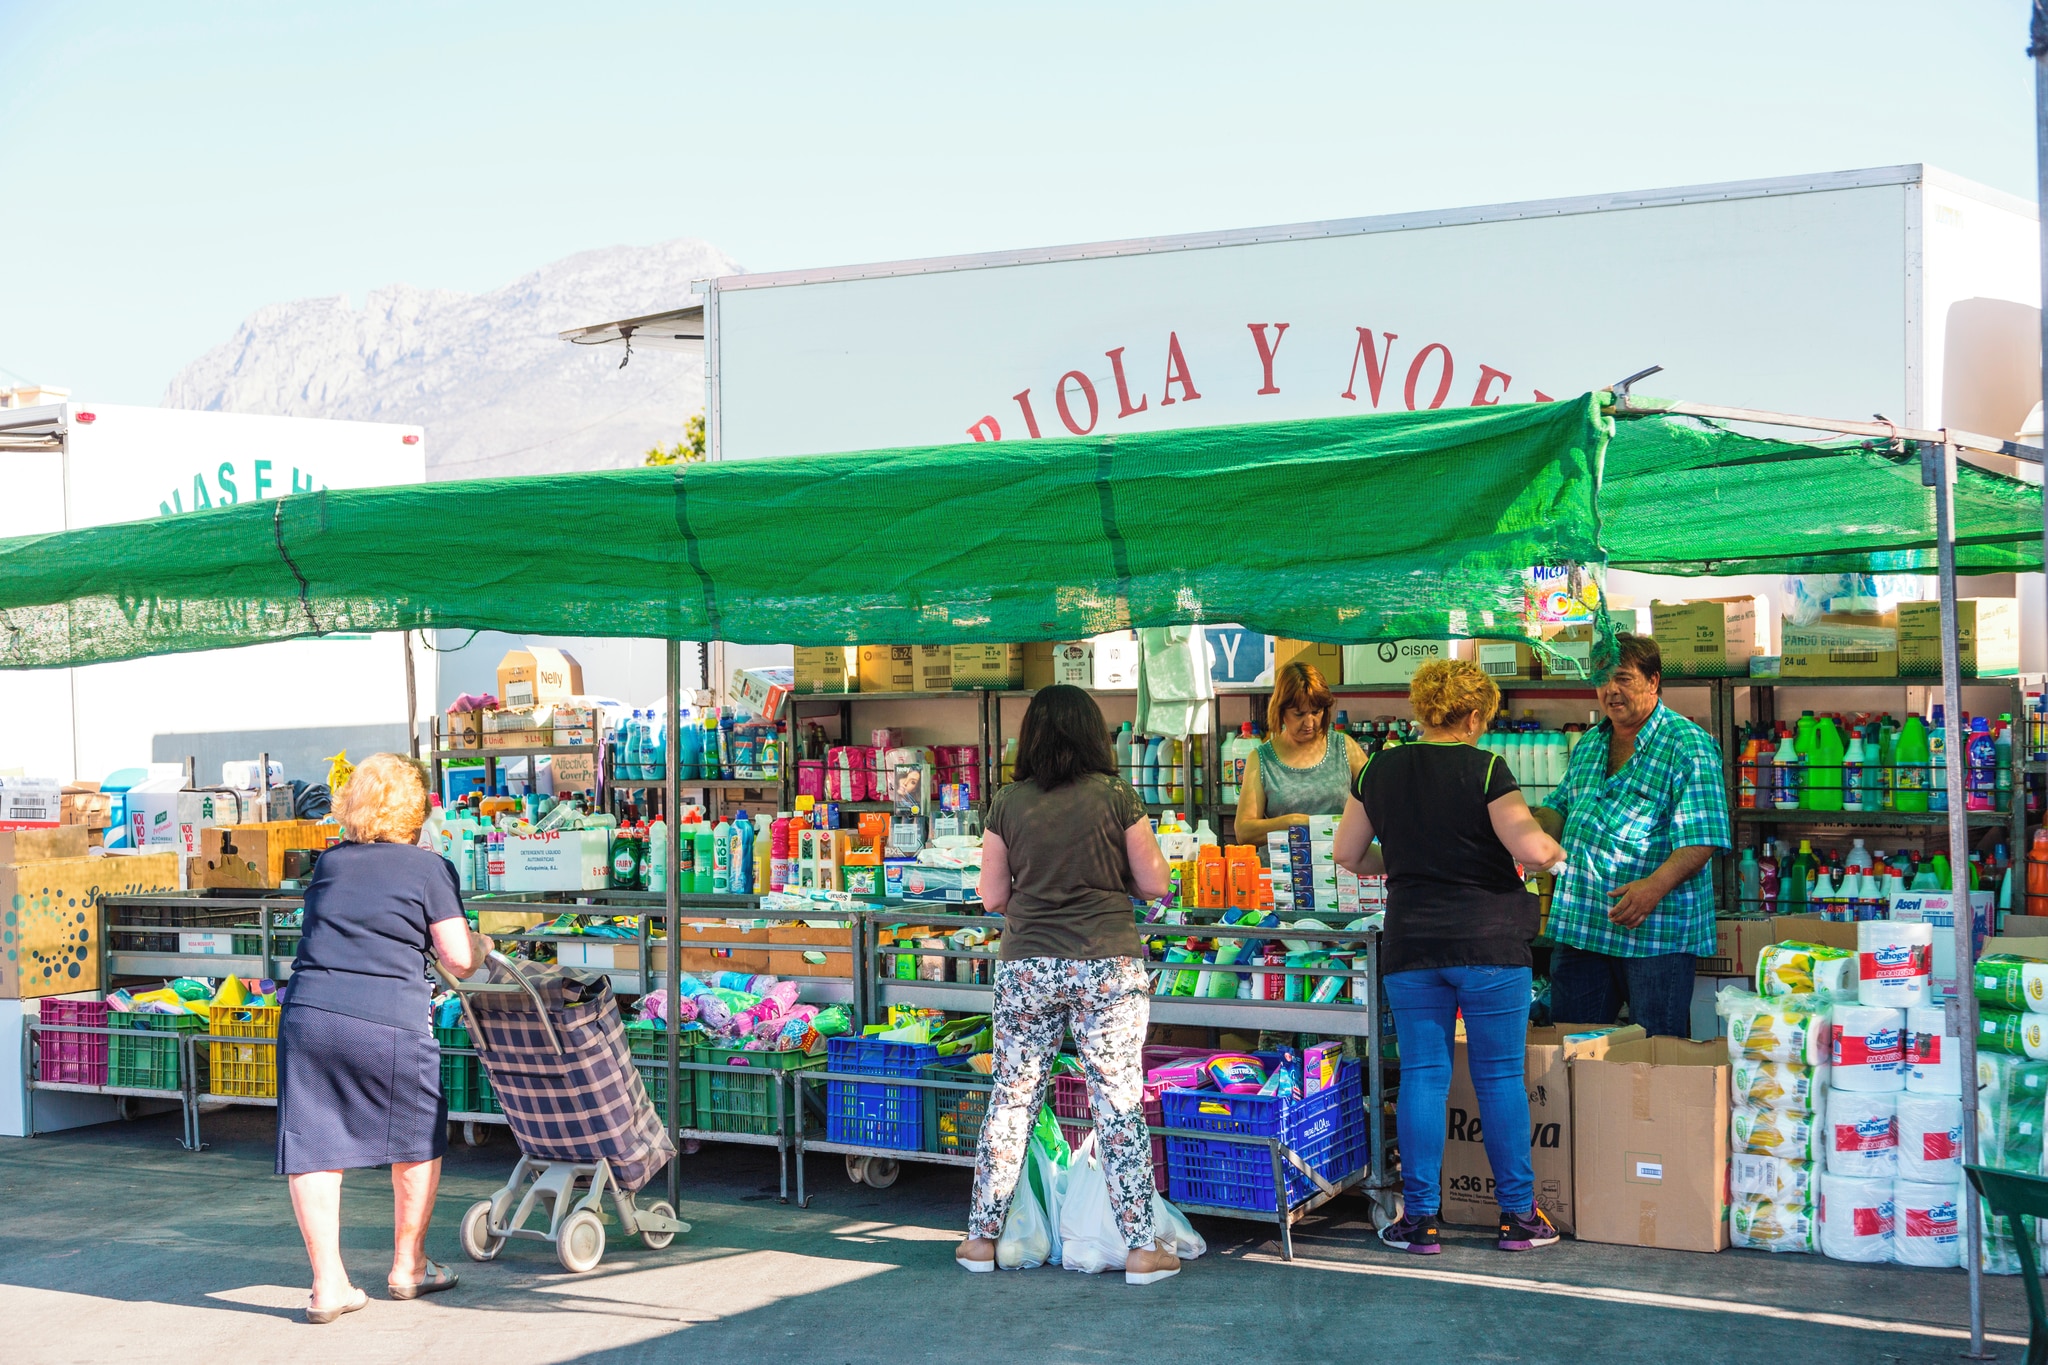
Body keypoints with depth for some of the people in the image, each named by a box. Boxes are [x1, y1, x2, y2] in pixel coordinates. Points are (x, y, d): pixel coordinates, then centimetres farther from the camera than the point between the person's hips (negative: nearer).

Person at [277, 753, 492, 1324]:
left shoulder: (329, 863, 16)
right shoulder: (429, 868, 2)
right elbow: (460, 959, -1)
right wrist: (482, 947, 21)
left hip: (308, 1014, 3)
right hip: (390, 1021, -3)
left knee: (313, 1150, 8)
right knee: (418, 1143, 17)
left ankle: (328, 1284, 8)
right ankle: (409, 1267, 27)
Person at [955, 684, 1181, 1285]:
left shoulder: (1008, 803, 0)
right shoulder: (1116, 797, -5)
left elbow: (993, 897, 5)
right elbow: (1154, 885, -1)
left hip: (1026, 966, 2)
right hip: (1107, 966, -2)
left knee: (1013, 1096, 11)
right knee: (1119, 1101, 2)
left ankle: (983, 1237, 20)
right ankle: (1141, 1247, 7)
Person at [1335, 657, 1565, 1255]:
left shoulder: (1380, 770, 4)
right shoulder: (1485, 769, -9)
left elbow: (1346, 854, 11)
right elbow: (1529, 847, -18)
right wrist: (1552, 849, 4)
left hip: (1409, 944, 3)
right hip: (1488, 942, -3)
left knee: (1421, 1075, 7)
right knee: (1500, 1075, 6)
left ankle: (1419, 1217, 9)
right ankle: (1517, 1213, 12)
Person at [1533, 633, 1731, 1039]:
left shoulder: (1688, 746, -7)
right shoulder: (1588, 745, 16)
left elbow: (1700, 839, -15)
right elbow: (1560, 809, 25)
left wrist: (1656, 886, -30)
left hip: (1657, 930, -6)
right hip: (1579, 926, 7)